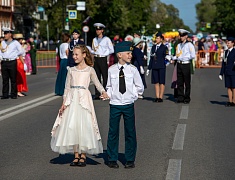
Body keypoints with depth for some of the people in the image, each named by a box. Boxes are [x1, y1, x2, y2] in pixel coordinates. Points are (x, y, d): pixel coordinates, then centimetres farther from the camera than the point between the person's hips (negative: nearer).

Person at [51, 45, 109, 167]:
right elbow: (67, 87, 11)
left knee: (84, 126, -3)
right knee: (71, 127, 0)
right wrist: (64, 103, 3)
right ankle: (76, 156, 9)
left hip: (84, 99, -3)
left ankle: (83, 156, 7)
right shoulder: (71, 70, 12)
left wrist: (103, 92, -20)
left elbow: (97, 83, 0)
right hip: (72, 100, 3)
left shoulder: (90, 70, 4)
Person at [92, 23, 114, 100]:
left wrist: (104, 53, -6)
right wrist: (94, 51, 1)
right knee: (97, 77, 4)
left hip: (103, 59, -4)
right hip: (96, 59, 4)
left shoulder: (106, 39, 1)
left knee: (105, 77, -4)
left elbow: (112, 50, 1)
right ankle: (97, 94, 6)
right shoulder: (94, 40, 15)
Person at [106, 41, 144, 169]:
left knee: (130, 133, 5)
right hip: (115, 104, 0)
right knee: (113, 132, 5)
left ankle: (130, 160, 16)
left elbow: (140, 87, 7)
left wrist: (132, 95, 2)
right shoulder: (111, 70, 0)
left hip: (128, 105, 0)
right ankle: (112, 159, 16)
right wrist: (108, 94, -4)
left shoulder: (132, 69, -1)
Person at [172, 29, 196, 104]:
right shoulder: (178, 45, 15)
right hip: (179, 64, 6)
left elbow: (193, 56, -8)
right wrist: (174, 58, 0)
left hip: (186, 64, -6)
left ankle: (187, 98, 6)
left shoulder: (189, 45, -4)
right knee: (179, 82, 7)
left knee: (187, 83, 1)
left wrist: (185, 57, -7)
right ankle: (180, 97, 13)